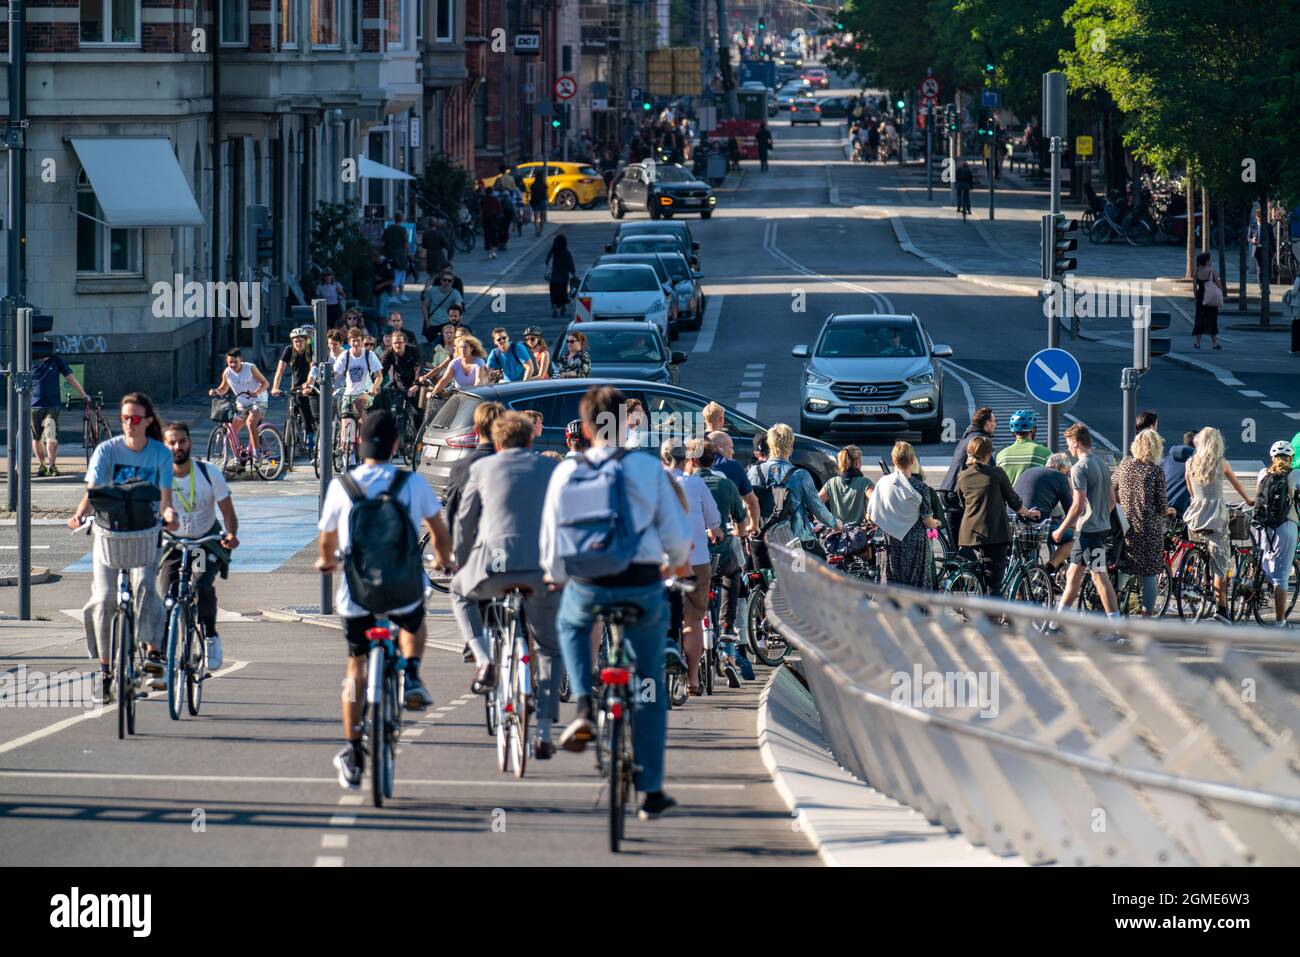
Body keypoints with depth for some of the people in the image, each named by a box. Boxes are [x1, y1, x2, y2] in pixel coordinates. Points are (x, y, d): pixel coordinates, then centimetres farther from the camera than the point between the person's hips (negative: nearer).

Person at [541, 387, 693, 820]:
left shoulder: (567, 472, -1)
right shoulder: (647, 467, -2)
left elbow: (552, 538, 3)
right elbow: (676, 531, 0)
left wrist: (555, 575, 25)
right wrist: (678, 561, 23)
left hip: (588, 586, 0)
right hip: (643, 587, 0)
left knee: (571, 625, 37)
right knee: (650, 687, 16)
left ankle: (585, 708, 13)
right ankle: (651, 791, 17)